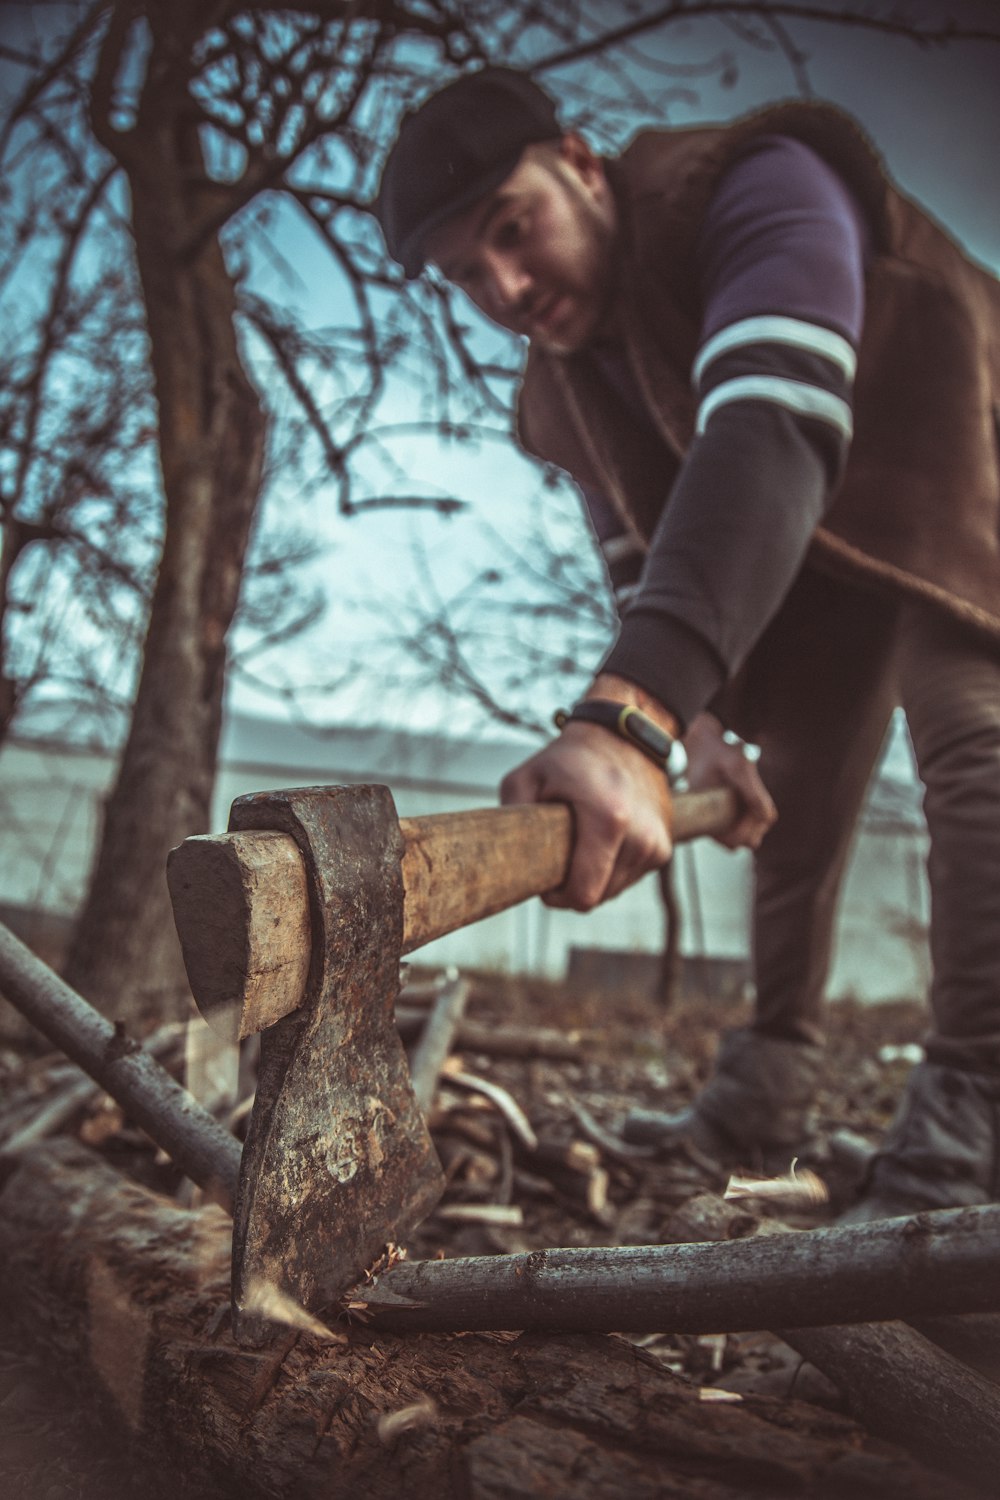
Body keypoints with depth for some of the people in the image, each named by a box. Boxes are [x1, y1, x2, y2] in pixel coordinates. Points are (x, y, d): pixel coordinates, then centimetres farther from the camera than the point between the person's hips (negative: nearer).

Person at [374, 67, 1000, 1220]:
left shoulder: (758, 185, -31)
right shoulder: (562, 394, -9)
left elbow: (774, 434, -50)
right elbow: (642, 559, -3)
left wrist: (628, 713, -63)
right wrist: (700, 721, -20)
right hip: (805, 554, 6)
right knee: (792, 802, 5)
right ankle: (762, 1100, 18)